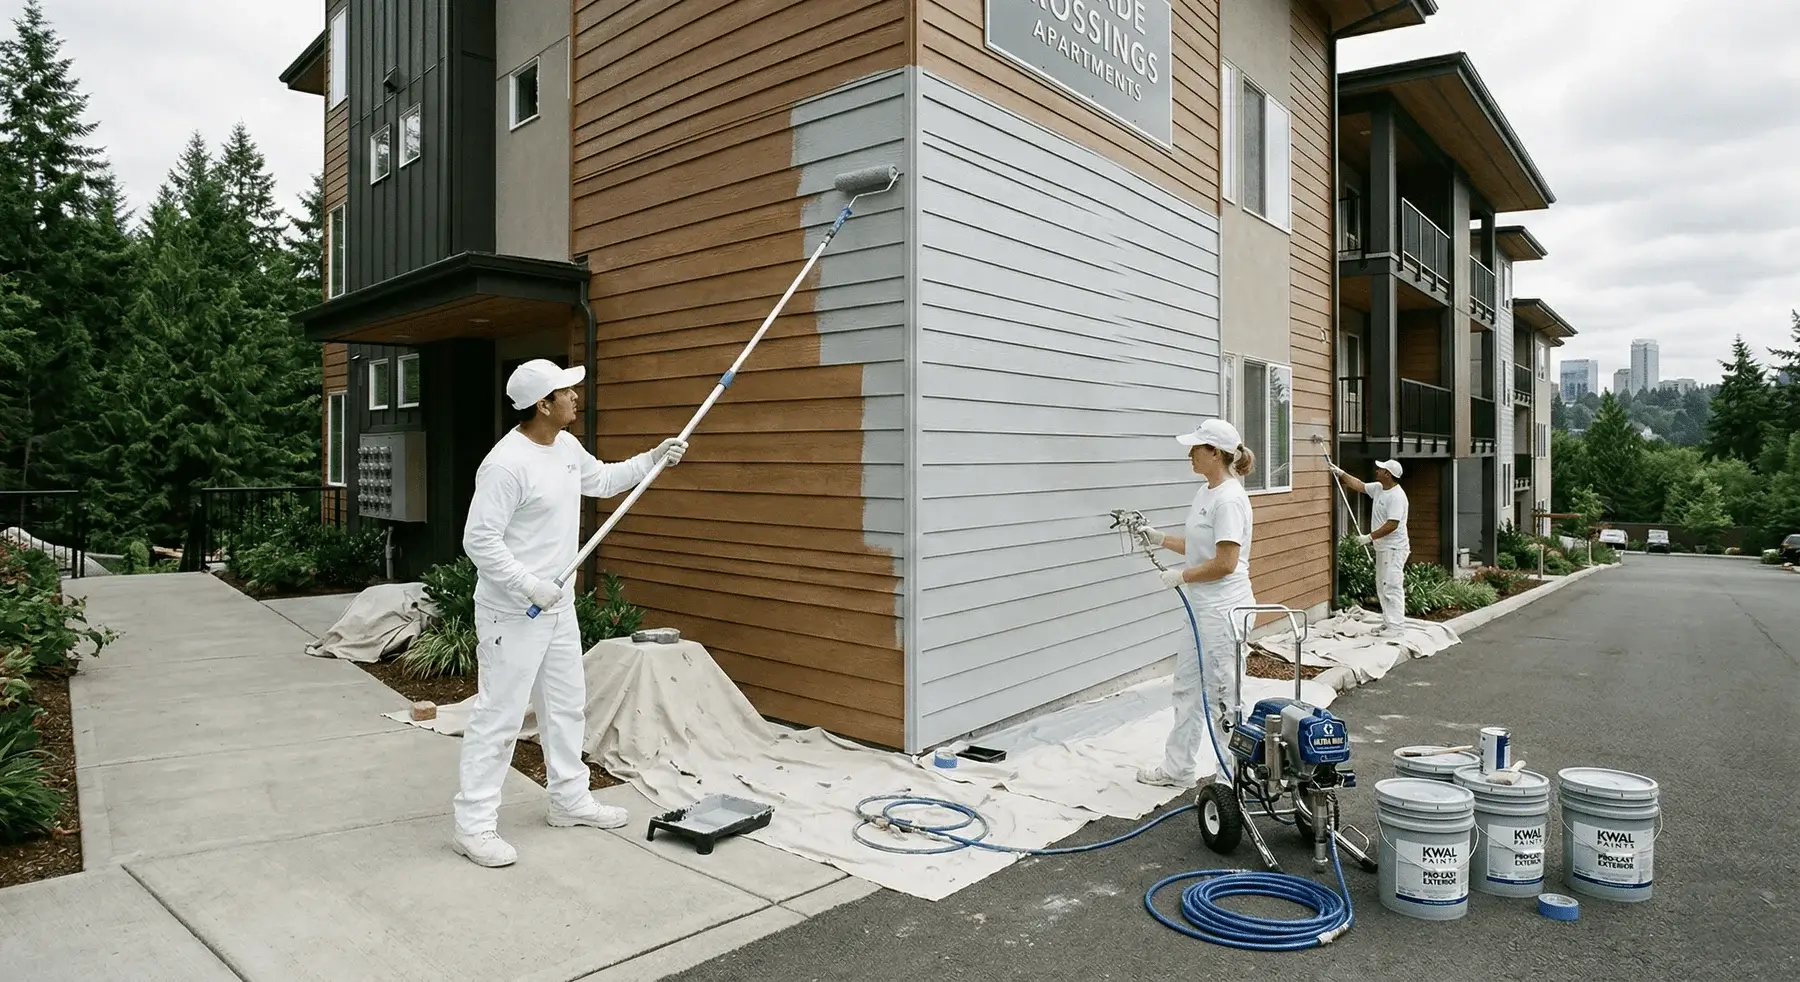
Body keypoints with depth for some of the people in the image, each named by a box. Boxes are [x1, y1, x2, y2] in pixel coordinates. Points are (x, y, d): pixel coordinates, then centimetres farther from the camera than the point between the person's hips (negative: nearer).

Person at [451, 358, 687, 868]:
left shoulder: (567, 446, 6)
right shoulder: (506, 463, -23)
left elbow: (601, 480, 25)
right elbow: (479, 539, -23)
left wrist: (653, 458, 17)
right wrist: (530, 586, -24)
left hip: (558, 607, 10)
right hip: (512, 612, -9)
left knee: (567, 705, 18)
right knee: (498, 717, -2)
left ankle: (570, 799, 32)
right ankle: (473, 825, 11)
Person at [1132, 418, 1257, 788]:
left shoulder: (1229, 499, -19)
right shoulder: (1206, 492, 11)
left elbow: (1225, 563, -23)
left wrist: (1180, 576, -13)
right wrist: (1160, 538, 10)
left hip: (1223, 609, -11)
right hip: (1203, 607, 11)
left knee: (1221, 694, 1)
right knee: (1187, 686, 17)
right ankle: (1176, 768, 29)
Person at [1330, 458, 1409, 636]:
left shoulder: (1396, 496, -21)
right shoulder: (1378, 488, 8)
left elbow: (1392, 525, -25)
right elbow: (1359, 486, 25)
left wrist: (1369, 537, -22)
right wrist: (1341, 473, 23)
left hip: (1394, 549, -11)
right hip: (1382, 548, 11)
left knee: (1392, 587, -9)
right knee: (1382, 587, 15)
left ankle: (1394, 627, -6)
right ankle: (1387, 623, 22)